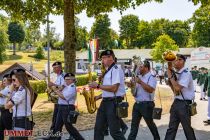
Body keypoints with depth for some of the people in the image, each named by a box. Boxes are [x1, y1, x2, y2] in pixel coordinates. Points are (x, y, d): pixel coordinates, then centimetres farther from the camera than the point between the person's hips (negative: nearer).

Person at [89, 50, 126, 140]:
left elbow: (114, 88, -22)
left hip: (113, 102, -9)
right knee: (98, 128, 12)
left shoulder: (116, 69, -12)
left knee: (114, 131, -5)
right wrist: (98, 97, 10)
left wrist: (98, 86, -16)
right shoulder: (107, 71, 17)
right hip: (105, 102, 10)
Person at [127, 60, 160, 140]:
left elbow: (151, 90, -26)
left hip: (146, 104, -7)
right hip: (137, 104, 7)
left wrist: (140, 82, -24)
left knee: (150, 123, 8)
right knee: (134, 124, 6)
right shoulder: (139, 77, 13)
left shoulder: (151, 77, -11)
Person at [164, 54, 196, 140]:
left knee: (187, 127, 8)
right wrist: (170, 82, -1)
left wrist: (170, 76, -18)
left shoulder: (186, 74, -16)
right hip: (176, 102, 7)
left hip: (184, 104, -7)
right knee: (171, 127, 11)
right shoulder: (175, 74, 8)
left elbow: (178, 88, -26)